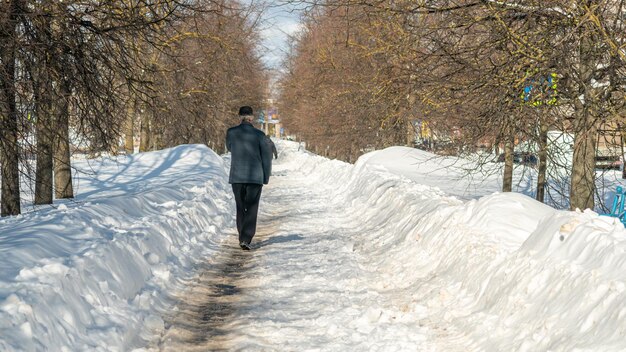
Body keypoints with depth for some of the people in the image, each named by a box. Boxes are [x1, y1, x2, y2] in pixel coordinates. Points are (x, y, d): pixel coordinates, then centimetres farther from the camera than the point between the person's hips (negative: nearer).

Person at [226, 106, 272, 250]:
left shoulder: (231, 132, -2)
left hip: (236, 176, 2)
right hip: (255, 177, -2)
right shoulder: (259, 135, -7)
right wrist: (266, 177, 8)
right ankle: (246, 239, -12)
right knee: (252, 208, 1)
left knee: (240, 207, 16)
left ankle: (242, 237, 23)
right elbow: (267, 156, -1)